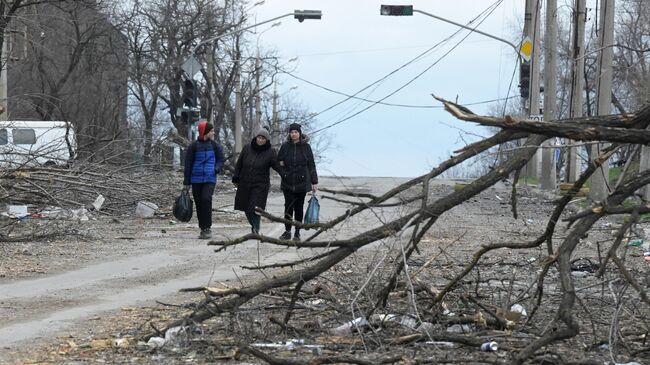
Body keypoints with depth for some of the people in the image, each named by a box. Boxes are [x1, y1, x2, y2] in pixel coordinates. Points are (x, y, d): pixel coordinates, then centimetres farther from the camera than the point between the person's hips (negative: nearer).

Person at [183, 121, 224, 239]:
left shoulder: (215, 146, 6)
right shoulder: (194, 146, 2)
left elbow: (220, 160, 14)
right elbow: (188, 164, 5)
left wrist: (217, 169, -9)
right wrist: (186, 182, 4)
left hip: (210, 179, -1)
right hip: (196, 179, 1)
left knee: (206, 199, -18)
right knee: (198, 202, 2)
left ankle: (207, 228, -13)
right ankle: (203, 229, 12)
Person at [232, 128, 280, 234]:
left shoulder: (270, 153, -4)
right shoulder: (247, 148, 4)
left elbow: (278, 166, -8)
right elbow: (239, 164, 11)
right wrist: (236, 178, 11)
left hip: (260, 186, -4)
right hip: (244, 184, 4)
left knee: (255, 209, -13)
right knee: (247, 208, 10)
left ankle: (256, 229, -6)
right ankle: (254, 226, 29)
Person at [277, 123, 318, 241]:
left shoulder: (306, 147, 1)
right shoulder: (285, 146, 4)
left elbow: (311, 165, 3)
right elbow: (278, 161, 18)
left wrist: (314, 182, 0)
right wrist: (281, 164, -7)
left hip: (302, 182, -1)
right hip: (288, 182, 1)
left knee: (299, 207, 4)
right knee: (288, 206, -5)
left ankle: (297, 233, 11)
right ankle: (287, 231, 4)